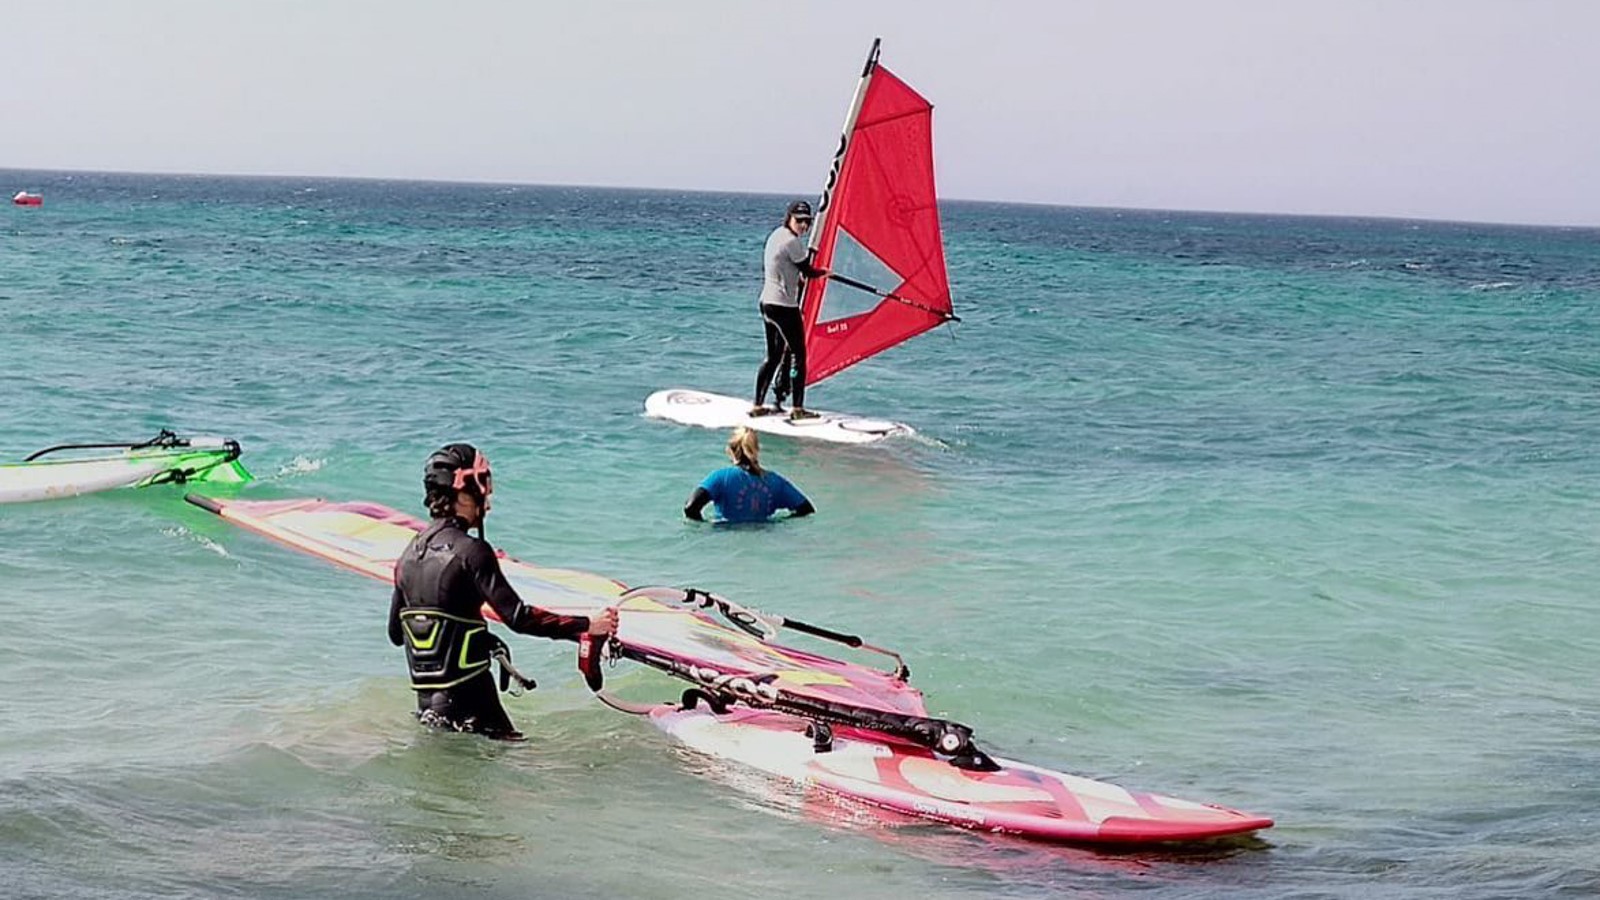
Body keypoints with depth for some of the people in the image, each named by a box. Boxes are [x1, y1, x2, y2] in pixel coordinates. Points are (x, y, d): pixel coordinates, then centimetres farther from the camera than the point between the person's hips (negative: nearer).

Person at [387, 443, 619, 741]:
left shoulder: (409, 553, 10)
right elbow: (518, 617, -19)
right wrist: (586, 625, -17)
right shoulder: (471, 551, -13)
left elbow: (395, 633, 17)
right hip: (469, 701, -7)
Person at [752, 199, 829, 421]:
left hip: (766, 302, 9)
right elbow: (808, 271, -9)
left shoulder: (775, 235, 12)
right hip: (784, 306, -9)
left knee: (773, 356, 15)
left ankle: (758, 406, 16)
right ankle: (797, 409, -5)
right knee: (798, 355, -4)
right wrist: (824, 272, 10)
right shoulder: (792, 242, -16)